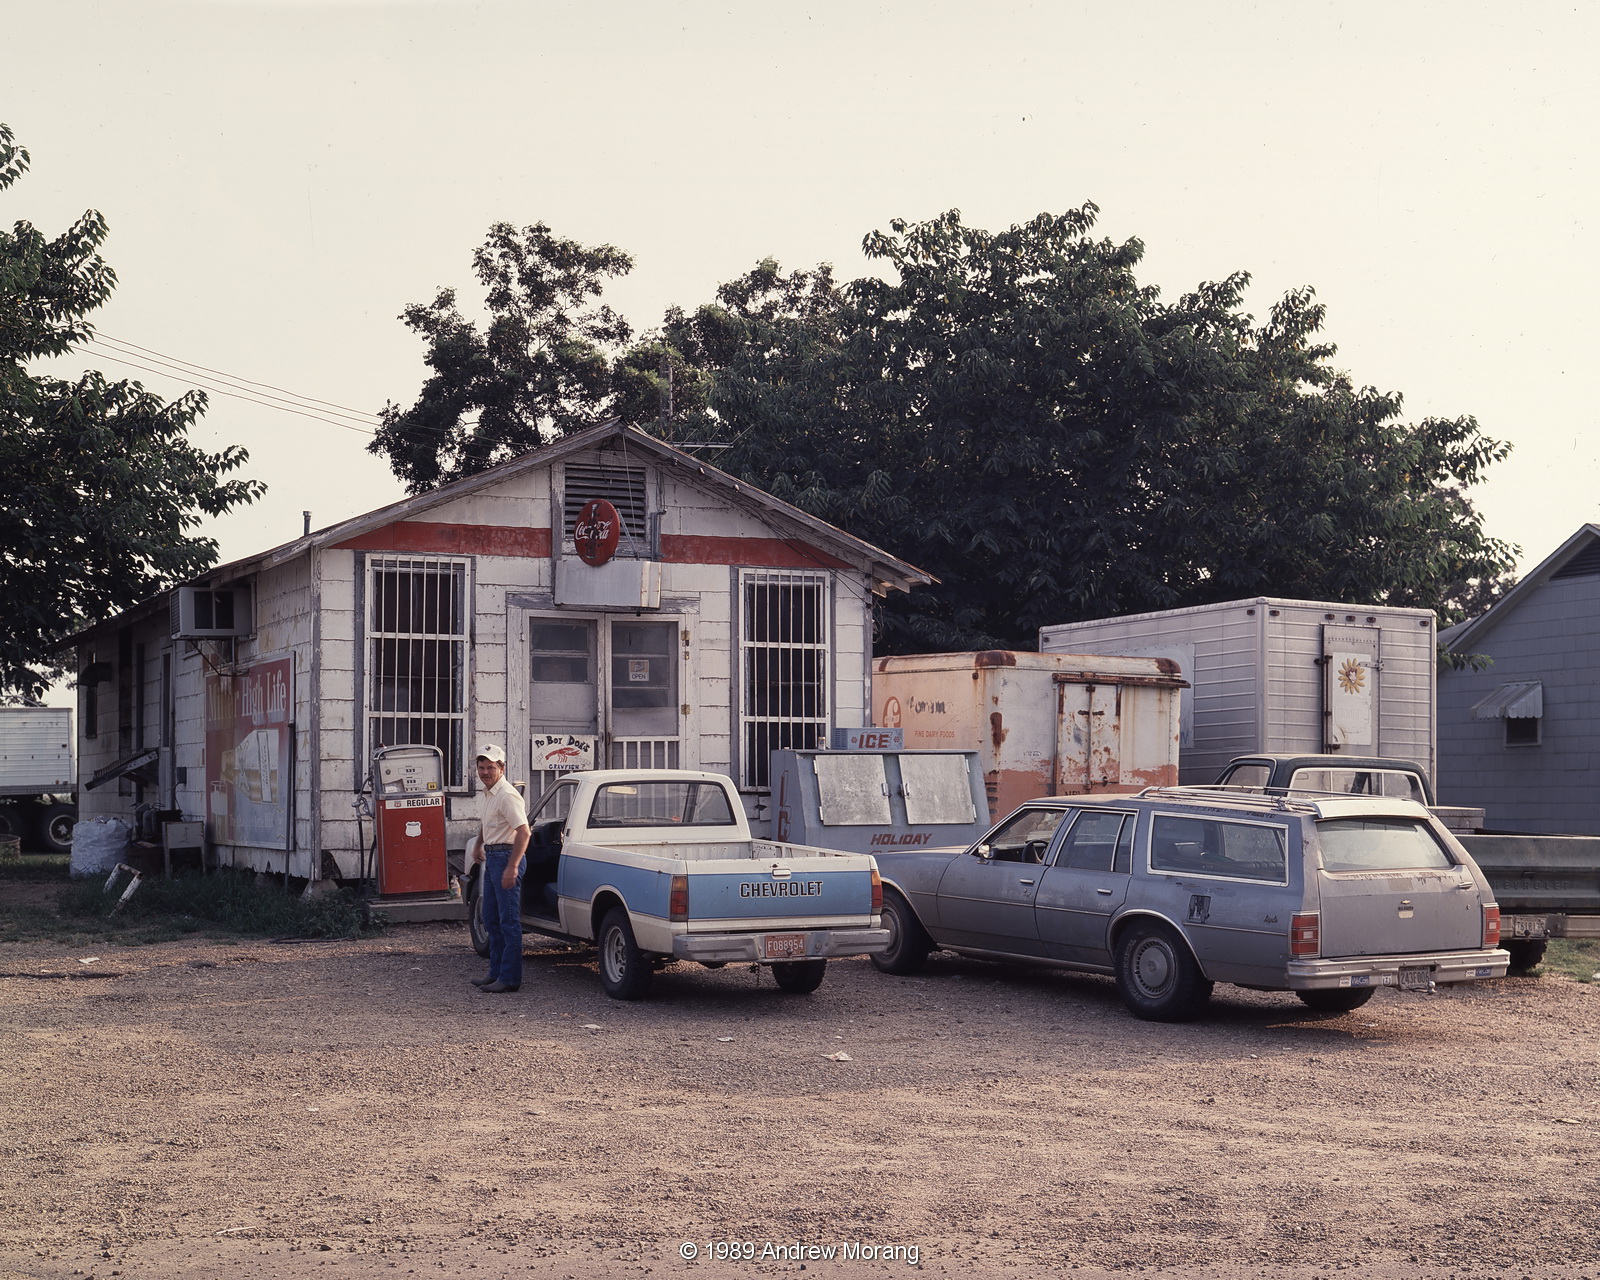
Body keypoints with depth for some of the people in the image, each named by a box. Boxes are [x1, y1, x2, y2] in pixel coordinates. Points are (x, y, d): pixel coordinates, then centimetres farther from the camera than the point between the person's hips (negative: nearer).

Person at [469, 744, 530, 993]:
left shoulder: (507, 795, -17)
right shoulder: (488, 793, 13)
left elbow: (523, 832, -24)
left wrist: (512, 867, -28)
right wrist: (480, 846, 36)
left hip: (506, 857, -10)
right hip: (491, 858, 10)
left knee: (509, 920, -7)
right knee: (491, 919, 15)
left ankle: (510, 978, -5)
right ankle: (496, 972, 23)